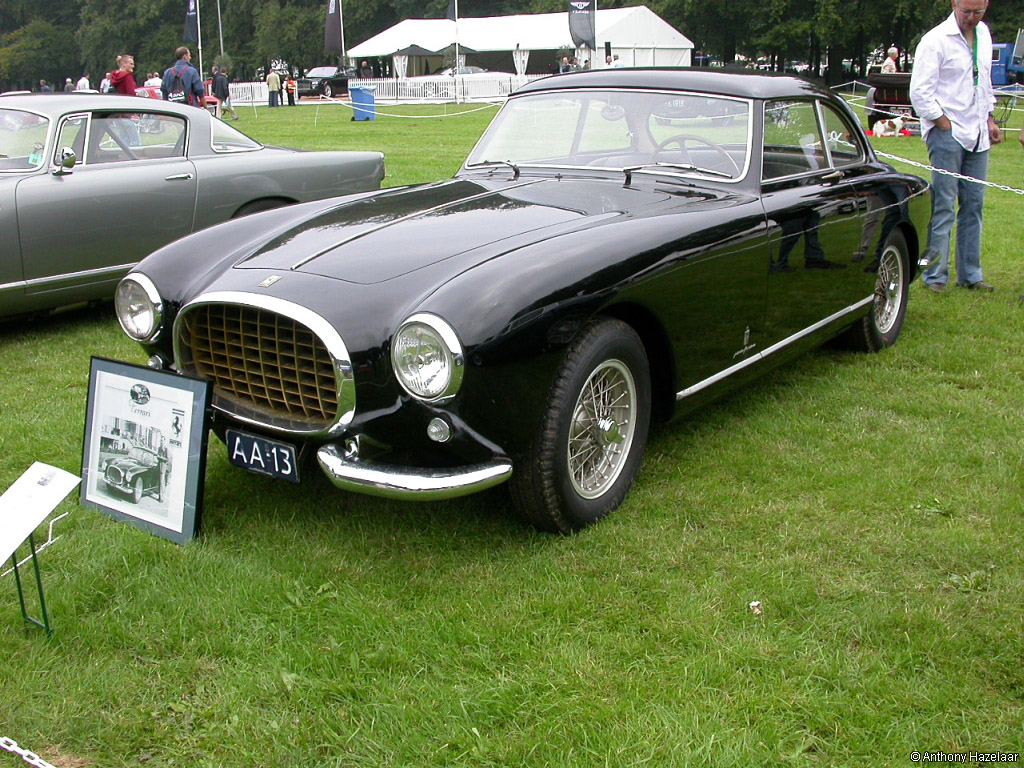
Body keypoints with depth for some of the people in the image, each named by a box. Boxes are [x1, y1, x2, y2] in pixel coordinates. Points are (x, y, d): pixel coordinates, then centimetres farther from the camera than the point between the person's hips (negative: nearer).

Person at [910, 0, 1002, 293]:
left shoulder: (984, 34, 14)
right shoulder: (936, 40, -9)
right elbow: (920, 93, -13)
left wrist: (989, 120, 16)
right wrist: (946, 126, -12)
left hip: (977, 135, 7)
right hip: (947, 134, -7)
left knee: (974, 205, 8)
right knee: (943, 208, -6)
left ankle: (970, 275, 15)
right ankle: (935, 277, -1)